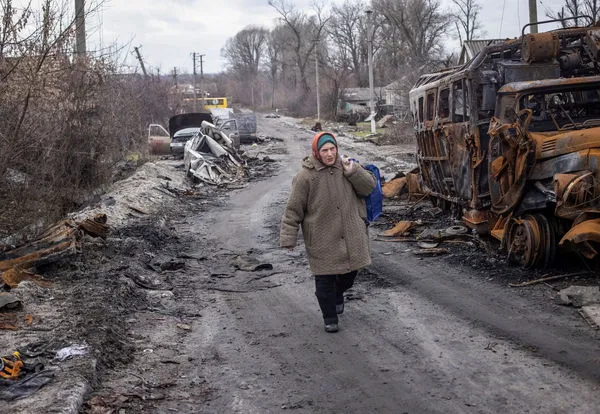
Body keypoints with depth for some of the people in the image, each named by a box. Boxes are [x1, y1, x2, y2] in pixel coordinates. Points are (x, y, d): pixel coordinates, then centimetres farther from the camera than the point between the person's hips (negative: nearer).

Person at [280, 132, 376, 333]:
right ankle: (330, 318, 20)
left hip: (350, 237, 4)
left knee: (349, 272, 19)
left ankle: (338, 295, 50)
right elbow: (293, 209, -9)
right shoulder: (306, 175, -12)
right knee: (325, 280, 2)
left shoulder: (346, 166, 2)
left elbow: (369, 186, 3)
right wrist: (288, 238, -11)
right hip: (322, 241, -4)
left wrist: (353, 172, -14)